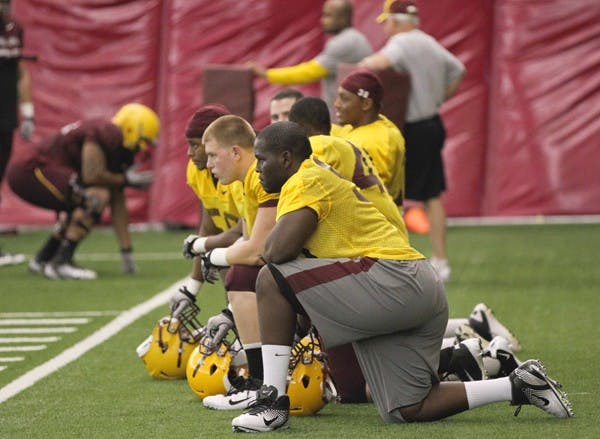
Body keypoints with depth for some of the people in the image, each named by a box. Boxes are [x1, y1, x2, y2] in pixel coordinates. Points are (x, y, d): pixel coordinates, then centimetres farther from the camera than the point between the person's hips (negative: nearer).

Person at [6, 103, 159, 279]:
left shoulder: (118, 148, 15)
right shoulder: (106, 134, -14)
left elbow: (118, 205, 16)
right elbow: (92, 175, -22)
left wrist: (127, 251, 14)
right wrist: (127, 179, -6)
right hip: (30, 171, -10)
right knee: (98, 196, -19)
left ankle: (42, 259, 28)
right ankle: (61, 263, -20)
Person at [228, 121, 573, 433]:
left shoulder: (307, 181, -5)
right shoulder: (324, 180, 25)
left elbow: (279, 251, -15)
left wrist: (271, 243, 4)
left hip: (394, 279, -10)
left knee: (272, 281, -13)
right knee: (408, 411, 11)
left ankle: (273, 401, -14)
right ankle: (519, 385, 12)